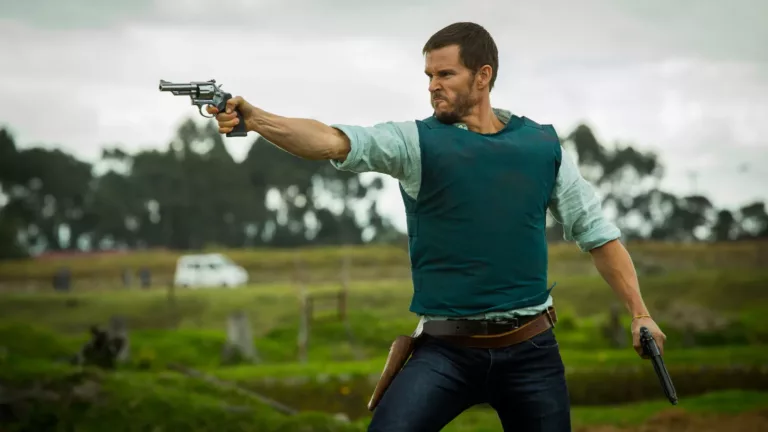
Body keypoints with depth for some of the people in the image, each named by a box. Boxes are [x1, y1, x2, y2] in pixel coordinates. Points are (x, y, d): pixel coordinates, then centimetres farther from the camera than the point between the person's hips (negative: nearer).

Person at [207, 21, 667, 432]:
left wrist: (639, 311, 8)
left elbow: (595, 230, 13)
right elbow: (332, 141, -18)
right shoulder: (416, 142, -2)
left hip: (531, 351, 2)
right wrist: (254, 118, -33)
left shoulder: (543, 144, 5)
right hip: (446, 351, -2)